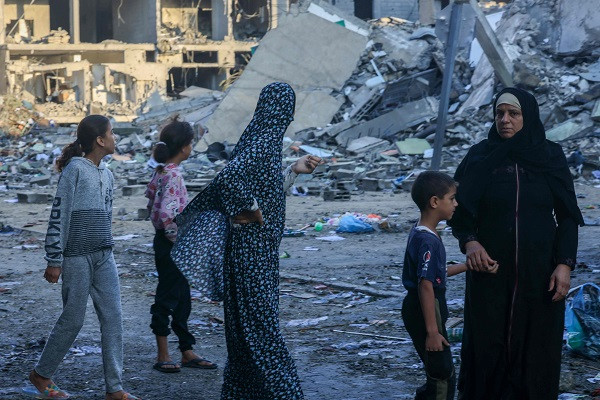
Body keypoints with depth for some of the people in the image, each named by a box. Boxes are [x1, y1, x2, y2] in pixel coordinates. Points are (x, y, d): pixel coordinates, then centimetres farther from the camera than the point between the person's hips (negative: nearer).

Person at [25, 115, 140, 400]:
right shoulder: (75, 169, -9)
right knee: (73, 320, 0)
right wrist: (54, 260, -12)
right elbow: (59, 215, -10)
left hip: (103, 257, 7)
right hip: (77, 257, -7)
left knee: (113, 318, 1)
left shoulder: (107, 175, 14)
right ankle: (41, 375, 20)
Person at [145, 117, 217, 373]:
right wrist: (177, 239, -19)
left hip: (165, 240, 10)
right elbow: (166, 214, -28)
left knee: (182, 299, 14)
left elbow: (151, 198, 21)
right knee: (167, 299, 0)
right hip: (170, 246, -10)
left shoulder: (161, 171, 8)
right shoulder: (172, 175, -20)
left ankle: (187, 353, 21)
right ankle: (163, 357, 8)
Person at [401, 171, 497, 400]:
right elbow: (426, 285, -25)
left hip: (420, 311, 10)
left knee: (438, 375, 19)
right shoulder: (428, 241, -22)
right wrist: (432, 331, -25)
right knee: (443, 377, -3)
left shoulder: (420, 234, 9)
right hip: (426, 313, -10)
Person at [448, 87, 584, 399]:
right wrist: (469, 241, -20)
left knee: (536, 346, 3)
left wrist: (565, 263, -10)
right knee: (489, 344, 1)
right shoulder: (480, 158, -1)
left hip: (540, 271, 0)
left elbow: (567, 216, 1)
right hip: (491, 270, 0)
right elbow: (459, 210, -1)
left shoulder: (550, 157, 0)